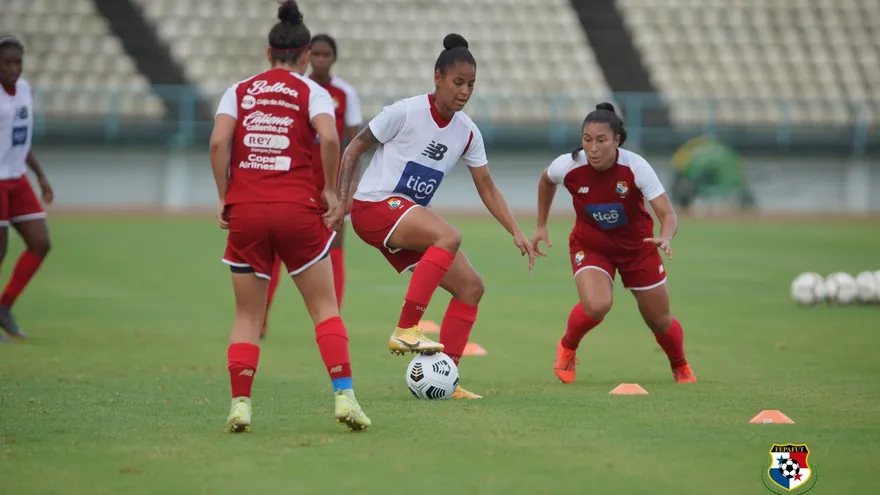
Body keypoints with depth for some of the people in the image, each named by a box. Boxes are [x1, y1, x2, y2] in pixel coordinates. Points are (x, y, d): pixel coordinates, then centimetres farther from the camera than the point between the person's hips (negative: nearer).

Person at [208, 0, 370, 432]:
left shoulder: (239, 91, 11)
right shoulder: (311, 92, 5)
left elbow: (218, 142, -4)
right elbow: (329, 138, -13)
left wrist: (224, 197, 4)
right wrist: (330, 190, -1)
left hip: (244, 211, 2)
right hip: (297, 210, -2)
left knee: (248, 315, 12)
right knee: (324, 308, 8)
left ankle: (239, 405, 1)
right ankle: (344, 396, -4)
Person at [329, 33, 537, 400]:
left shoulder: (467, 132, 6)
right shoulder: (405, 113, -12)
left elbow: (486, 188, 11)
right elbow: (353, 150, -5)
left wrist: (515, 232, 1)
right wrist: (340, 202, -12)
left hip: (408, 218, 8)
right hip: (374, 207, -8)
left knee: (471, 285, -2)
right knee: (449, 236, -33)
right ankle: (405, 330, -31)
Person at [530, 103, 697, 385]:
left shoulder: (635, 167, -28)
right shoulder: (568, 166, -23)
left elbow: (668, 215, -30)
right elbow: (546, 181, 3)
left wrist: (666, 238, -51)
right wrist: (541, 226, 6)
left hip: (637, 246, 1)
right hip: (590, 244, 0)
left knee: (660, 321, 9)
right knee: (596, 306, -29)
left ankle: (681, 368, 43)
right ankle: (567, 348, 4)